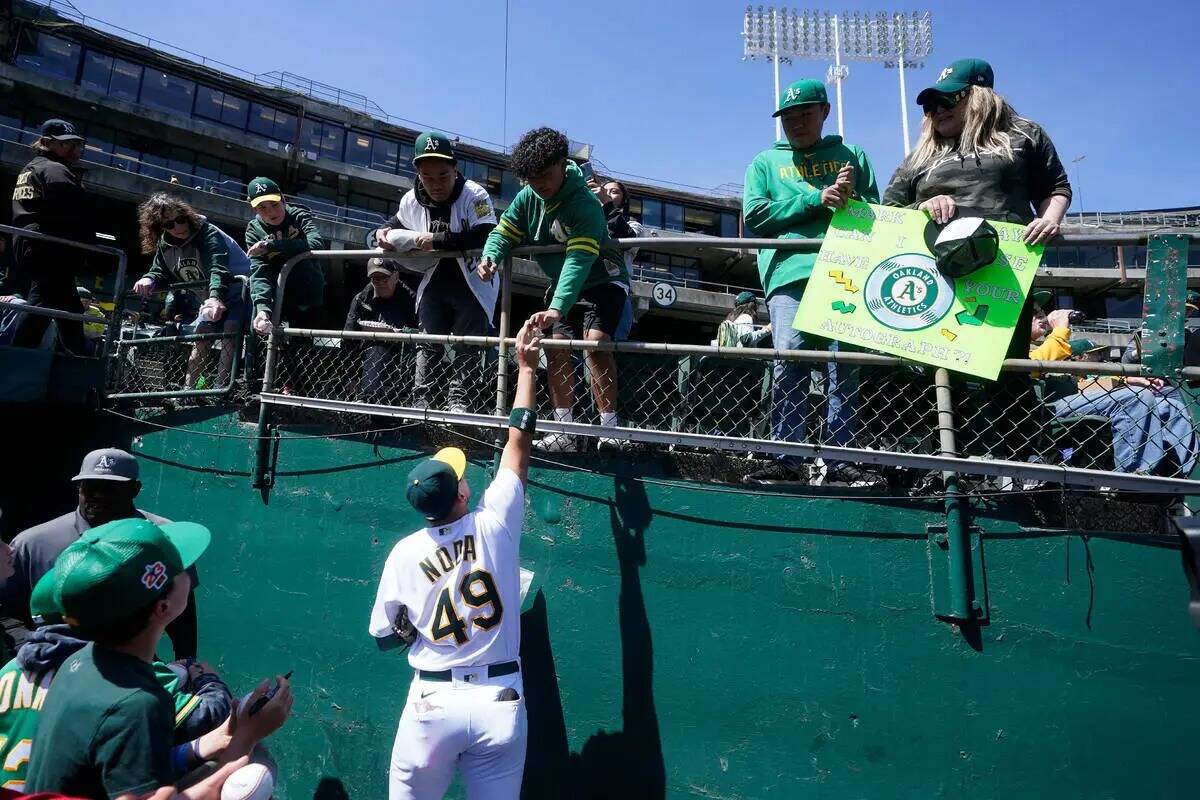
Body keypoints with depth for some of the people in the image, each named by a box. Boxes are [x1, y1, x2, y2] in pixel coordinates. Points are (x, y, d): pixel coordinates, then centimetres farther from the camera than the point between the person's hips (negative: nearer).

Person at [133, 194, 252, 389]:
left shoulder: (208, 234, -27)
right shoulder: (165, 244, -4)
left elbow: (219, 269, -43)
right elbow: (160, 271, 7)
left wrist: (215, 298, -61)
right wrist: (148, 279, -18)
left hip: (238, 291, -8)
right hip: (211, 297, 8)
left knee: (230, 331, -25)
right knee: (202, 334, -2)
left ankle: (221, 388, -28)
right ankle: (187, 389, 1)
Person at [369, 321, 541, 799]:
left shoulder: (404, 554, -5)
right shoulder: (494, 524, -8)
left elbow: (385, 636, 7)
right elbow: (518, 443, 2)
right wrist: (526, 366, 8)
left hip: (433, 704, 0)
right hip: (501, 703, 0)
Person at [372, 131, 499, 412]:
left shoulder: (474, 195, -23)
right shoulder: (411, 200, -5)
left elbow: (487, 236, -36)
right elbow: (399, 224, 17)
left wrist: (438, 240, -37)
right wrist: (384, 232, -7)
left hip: (474, 281, -5)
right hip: (434, 281, 5)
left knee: (468, 342, -4)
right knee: (428, 341, 8)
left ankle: (457, 399, 3)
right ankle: (421, 400, 14)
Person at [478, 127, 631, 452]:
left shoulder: (585, 205, -29)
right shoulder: (527, 197, -7)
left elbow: (579, 261, -40)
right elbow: (503, 233, -1)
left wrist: (557, 308, -52)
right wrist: (489, 258, -25)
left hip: (602, 282, -6)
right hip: (562, 284, 7)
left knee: (595, 342, -27)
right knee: (556, 348, -7)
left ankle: (609, 430, -21)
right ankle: (565, 432, -2)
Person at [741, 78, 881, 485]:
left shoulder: (852, 154, 24)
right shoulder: (766, 162, 22)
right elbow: (754, 213, 5)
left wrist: (852, 198, -3)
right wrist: (816, 199, -3)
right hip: (789, 271, -1)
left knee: (844, 364, -5)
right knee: (789, 361, -11)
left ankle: (840, 460, -3)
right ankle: (788, 458, -9)